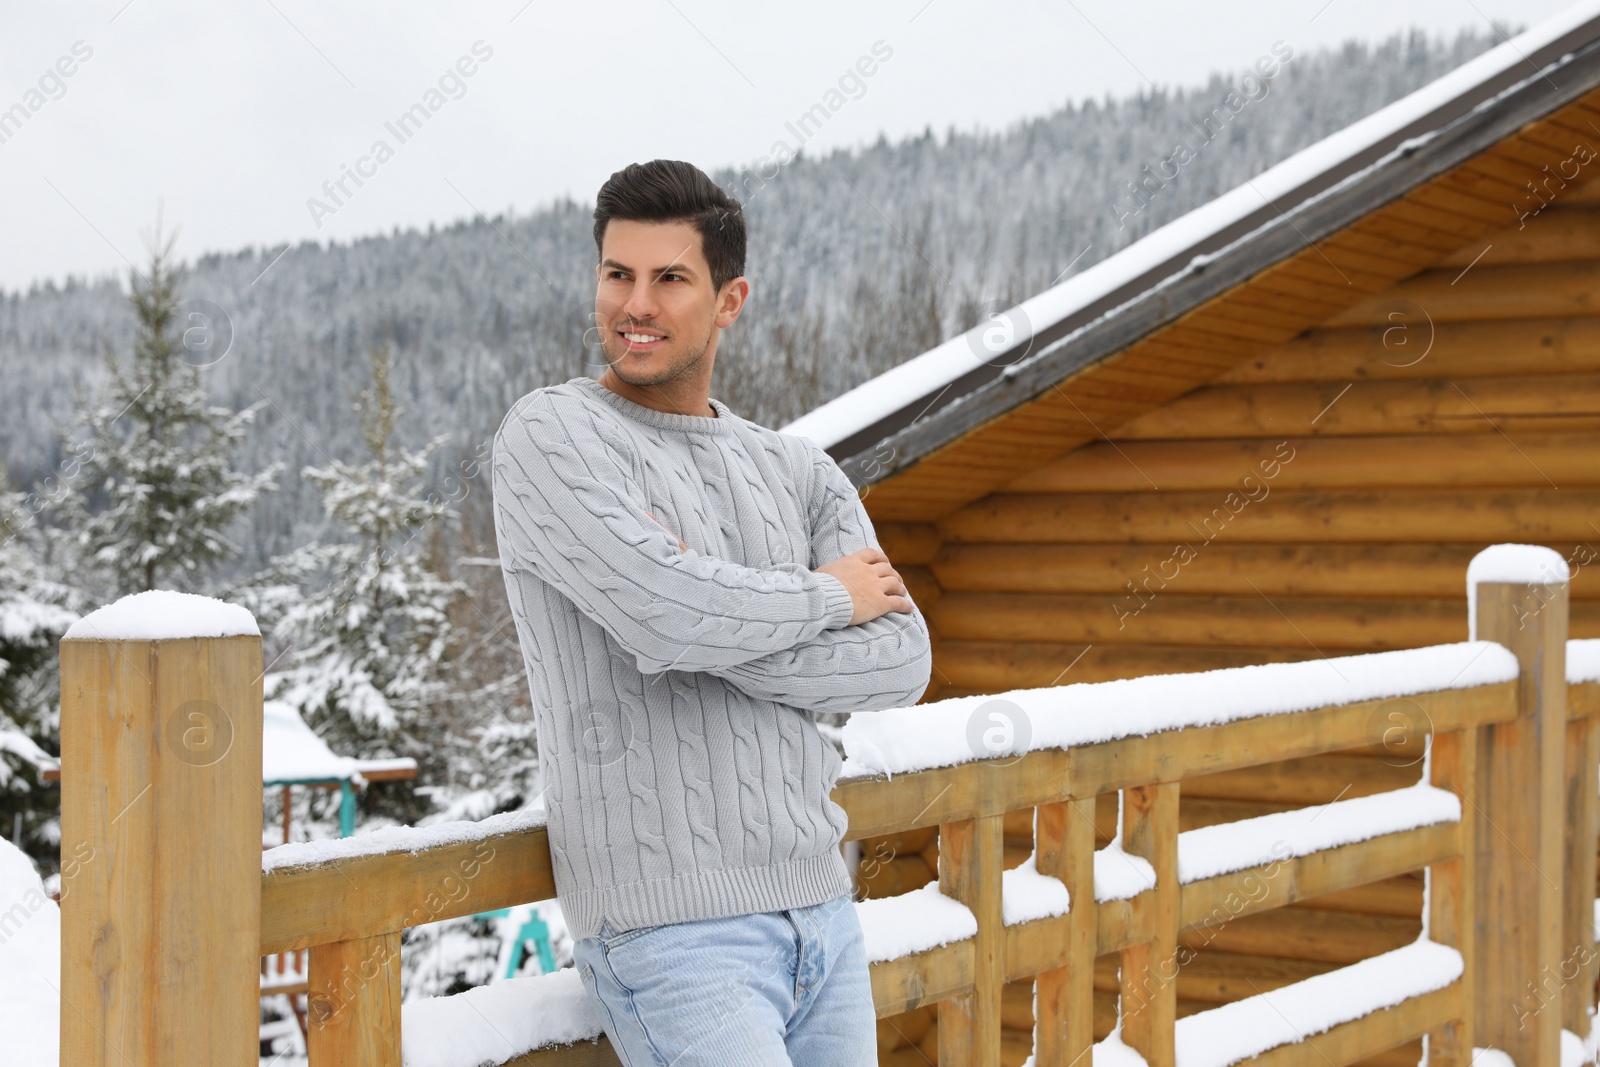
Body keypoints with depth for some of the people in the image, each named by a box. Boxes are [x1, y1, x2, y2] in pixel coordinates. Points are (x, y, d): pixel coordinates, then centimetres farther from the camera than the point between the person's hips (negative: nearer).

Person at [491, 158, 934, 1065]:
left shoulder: (799, 471, 11)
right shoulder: (550, 437, -5)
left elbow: (902, 662, -3)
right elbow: (665, 612, -21)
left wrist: (711, 627, -15)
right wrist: (826, 597, -4)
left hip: (823, 909, 6)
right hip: (673, 926, -6)